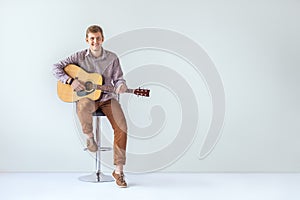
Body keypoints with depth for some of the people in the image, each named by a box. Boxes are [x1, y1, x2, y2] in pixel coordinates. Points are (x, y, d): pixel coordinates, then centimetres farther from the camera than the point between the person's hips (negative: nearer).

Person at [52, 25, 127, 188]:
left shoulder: (112, 58, 2)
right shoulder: (80, 56, -1)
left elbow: (118, 79, 4)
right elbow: (56, 67, -1)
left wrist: (121, 86, -20)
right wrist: (70, 80, -17)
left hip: (107, 98, 1)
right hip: (86, 96, -1)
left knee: (121, 127, -22)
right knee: (83, 107, -41)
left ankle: (118, 171, -12)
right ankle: (89, 137, -9)